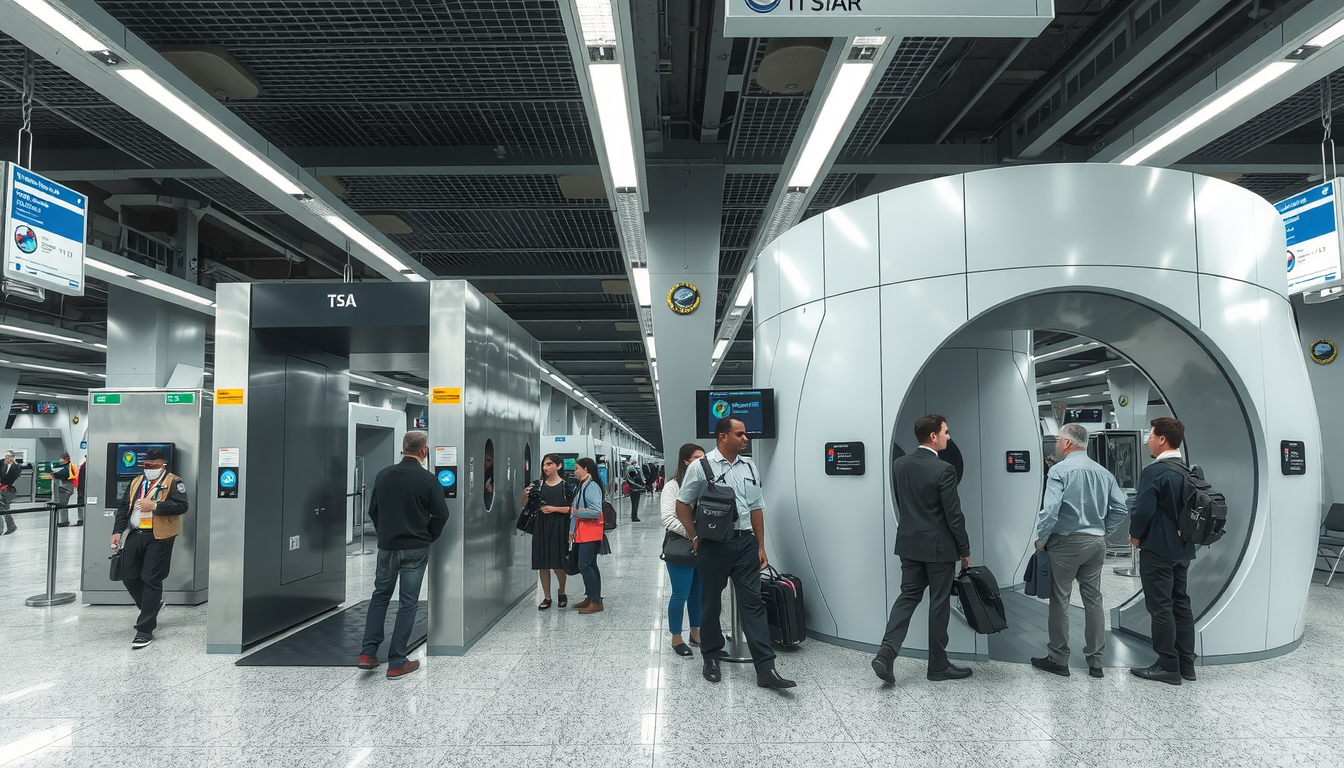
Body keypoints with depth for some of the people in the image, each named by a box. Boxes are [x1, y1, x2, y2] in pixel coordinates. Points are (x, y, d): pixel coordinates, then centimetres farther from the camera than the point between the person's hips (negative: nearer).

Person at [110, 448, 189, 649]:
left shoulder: (173, 482, -3)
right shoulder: (136, 482, 17)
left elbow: (182, 505, -15)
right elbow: (124, 507, 17)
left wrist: (154, 506, -20)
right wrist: (118, 531, 7)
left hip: (158, 537, -7)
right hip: (136, 535, 7)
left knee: (151, 580, -5)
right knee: (129, 577, 9)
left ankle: (145, 629, 0)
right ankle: (152, 606, 36)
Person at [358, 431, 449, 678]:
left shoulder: (384, 475, 1)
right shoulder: (428, 479, -11)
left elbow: (372, 509, 8)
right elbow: (441, 515, -9)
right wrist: (429, 537, 8)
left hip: (387, 546, 4)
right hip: (415, 548, -4)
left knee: (380, 595, 19)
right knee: (408, 603, 4)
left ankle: (368, 653, 12)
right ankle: (397, 662, 6)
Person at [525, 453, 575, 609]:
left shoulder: (567, 486, -3)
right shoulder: (538, 485, 6)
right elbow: (524, 505, 10)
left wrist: (554, 509, -14)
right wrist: (525, 495, -11)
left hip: (559, 528, -3)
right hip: (541, 527, 3)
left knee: (558, 563, 0)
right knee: (542, 563, 5)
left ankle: (562, 592, 26)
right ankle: (547, 597, 18)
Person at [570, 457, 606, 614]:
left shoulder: (592, 487, -15)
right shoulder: (582, 486, 15)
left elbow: (596, 511, -23)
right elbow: (575, 510, 16)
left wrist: (576, 512, -14)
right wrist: (572, 531, 13)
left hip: (590, 533, -9)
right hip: (582, 533, 9)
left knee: (585, 566, -10)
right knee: (590, 566, 14)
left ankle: (596, 601, -5)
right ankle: (591, 598, 21)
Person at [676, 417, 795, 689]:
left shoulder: (749, 467, 9)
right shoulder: (701, 467, -5)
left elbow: (756, 508, 13)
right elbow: (682, 505, 0)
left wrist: (761, 546, 10)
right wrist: (696, 539, -3)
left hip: (745, 542, 3)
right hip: (714, 544, -3)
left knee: (753, 603, 0)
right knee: (711, 603, 10)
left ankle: (766, 669, 1)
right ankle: (711, 659, 27)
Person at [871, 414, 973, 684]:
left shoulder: (899, 464, 2)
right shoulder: (943, 470, -18)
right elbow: (953, 514, -15)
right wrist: (964, 549, -4)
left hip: (909, 543, 6)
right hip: (939, 546, -6)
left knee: (908, 596, 12)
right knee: (939, 603, 6)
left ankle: (887, 651, -4)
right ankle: (938, 665, 17)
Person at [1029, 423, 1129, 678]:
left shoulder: (1060, 470, -13)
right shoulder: (1103, 472, 5)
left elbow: (1050, 509, -21)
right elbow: (1120, 509, 6)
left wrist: (1041, 539, -7)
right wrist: (1103, 531, 16)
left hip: (1066, 542, -6)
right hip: (1096, 543, 6)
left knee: (1060, 600, 3)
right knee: (1093, 600, 12)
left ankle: (1058, 659, 11)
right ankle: (1095, 661, 18)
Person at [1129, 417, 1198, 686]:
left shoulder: (1154, 471, -19)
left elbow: (1143, 510, -23)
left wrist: (1135, 535, -6)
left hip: (1158, 549, -8)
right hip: (1183, 548, 8)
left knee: (1160, 607, 0)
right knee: (1181, 603, 15)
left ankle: (1168, 667, 5)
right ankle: (1186, 663, 22)